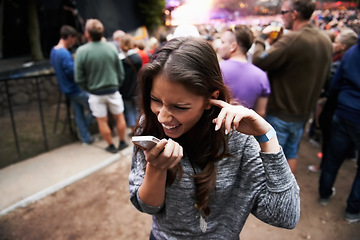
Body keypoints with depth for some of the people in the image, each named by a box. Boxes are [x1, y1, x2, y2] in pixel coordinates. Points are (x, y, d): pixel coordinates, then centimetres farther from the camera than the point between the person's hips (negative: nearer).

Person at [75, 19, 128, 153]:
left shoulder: (81, 51, -11)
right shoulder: (111, 47, -7)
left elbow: (79, 78, -7)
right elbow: (121, 72, 1)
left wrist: (88, 89, 9)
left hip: (95, 93, -1)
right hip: (113, 90, 1)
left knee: (102, 121, 12)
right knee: (119, 117, 16)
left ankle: (111, 146, 25)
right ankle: (122, 142, 28)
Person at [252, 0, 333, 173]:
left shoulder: (292, 39, -24)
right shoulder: (325, 40, 3)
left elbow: (258, 62, -24)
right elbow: (324, 75, 13)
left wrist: (260, 40, -7)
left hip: (280, 112, -8)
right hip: (304, 112, 8)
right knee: (291, 153, 22)